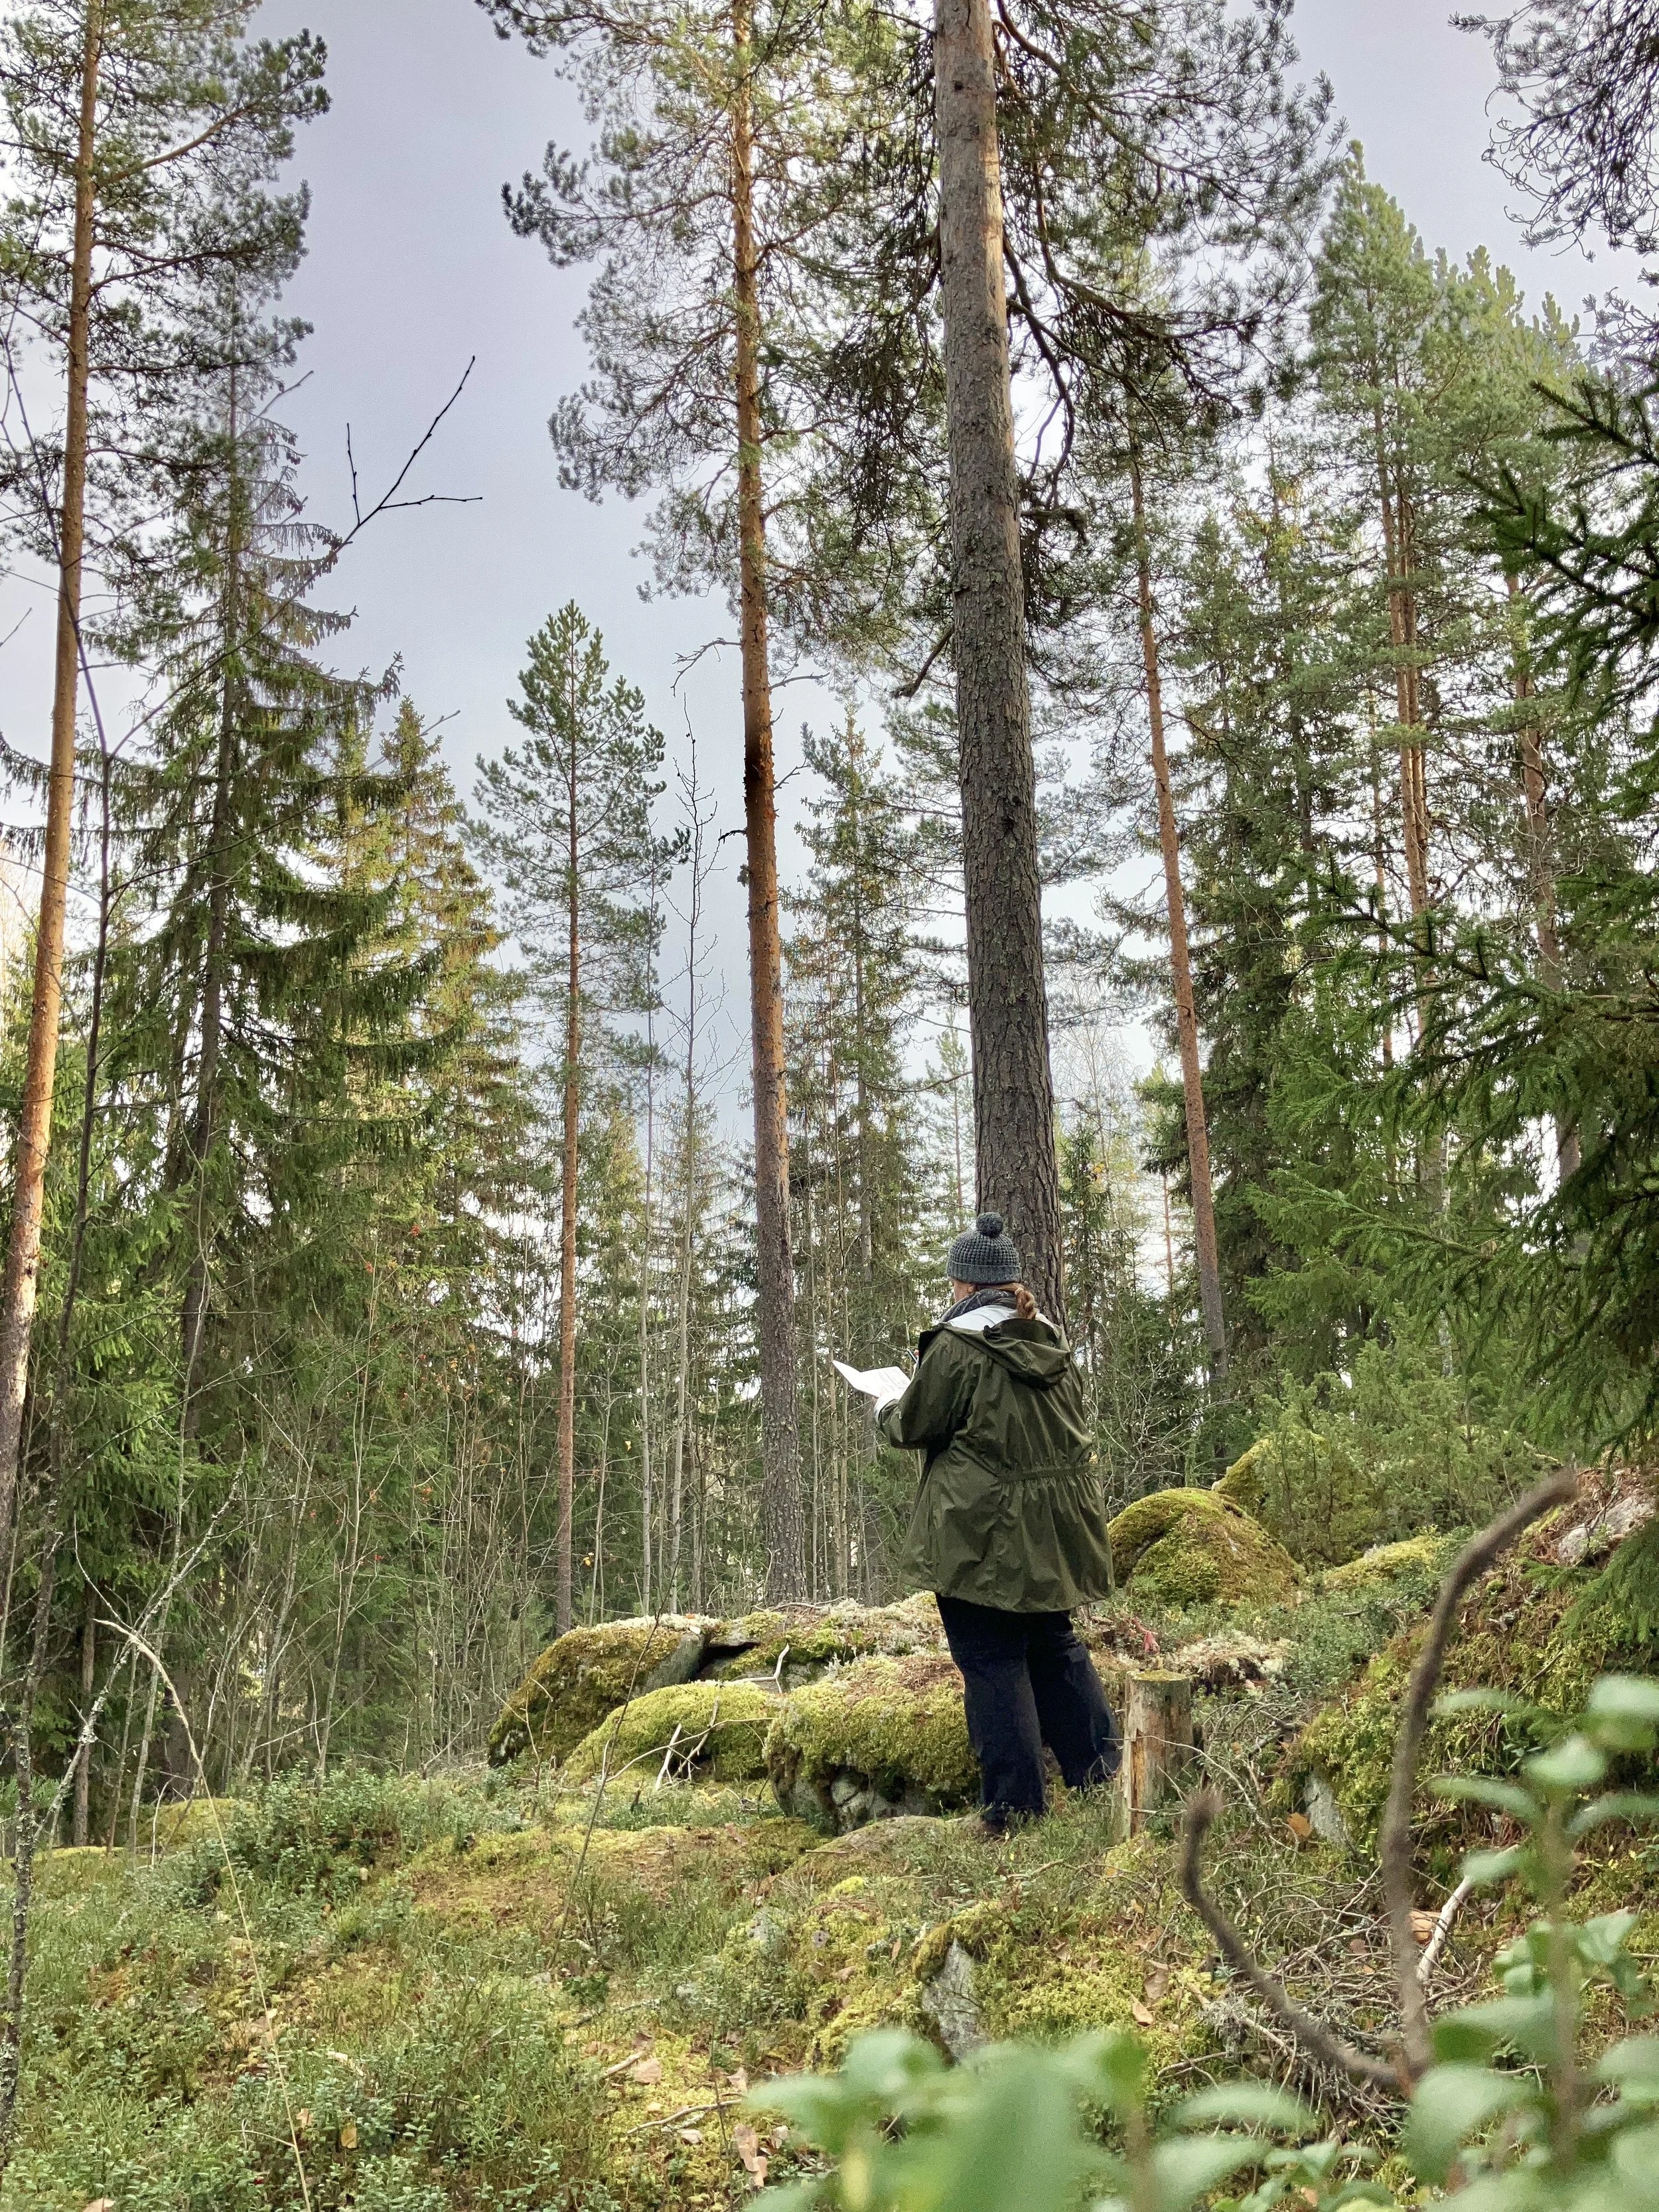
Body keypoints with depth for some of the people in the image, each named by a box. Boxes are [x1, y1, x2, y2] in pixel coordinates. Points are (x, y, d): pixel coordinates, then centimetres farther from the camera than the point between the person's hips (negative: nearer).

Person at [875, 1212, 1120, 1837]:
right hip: (1054, 1529, 7)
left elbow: (915, 1426, -8)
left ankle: (1013, 1807, 7)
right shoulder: (1048, 1340, 5)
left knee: (992, 1662, 2)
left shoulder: (955, 1346, -16)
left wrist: (886, 1411, 16)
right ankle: (1098, 1769, 25)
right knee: (1054, 1646, 21)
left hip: (983, 1536, -7)